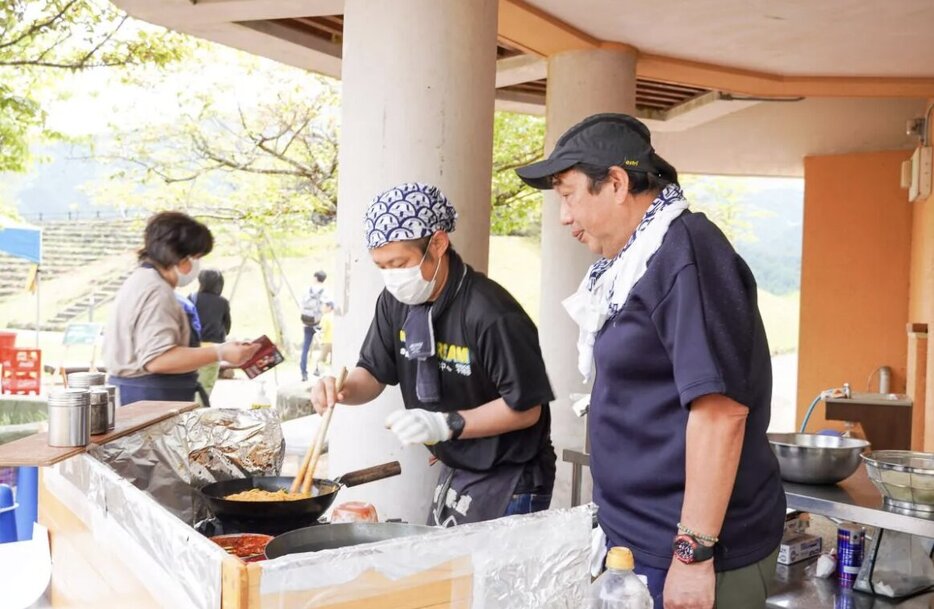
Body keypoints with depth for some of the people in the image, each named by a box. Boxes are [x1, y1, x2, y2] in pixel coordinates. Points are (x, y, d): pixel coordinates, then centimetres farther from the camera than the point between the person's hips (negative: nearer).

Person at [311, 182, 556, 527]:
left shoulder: (491, 314, -27)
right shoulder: (396, 300, -3)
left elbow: (525, 408, -21)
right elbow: (374, 372, 7)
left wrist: (446, 425, -28)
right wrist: (343, 390, -15)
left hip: (507, 481, -7)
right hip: (454, 472, 7)